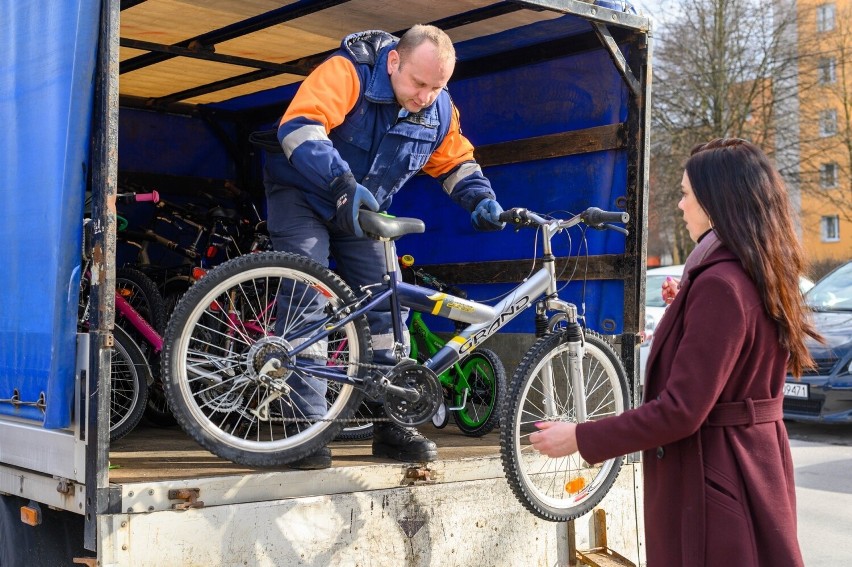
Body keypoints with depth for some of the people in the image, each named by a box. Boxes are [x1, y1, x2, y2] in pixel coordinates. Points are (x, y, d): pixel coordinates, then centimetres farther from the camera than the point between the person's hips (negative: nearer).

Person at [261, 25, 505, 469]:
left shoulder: (439, 110, -9)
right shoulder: (347, 73, -29)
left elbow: (456, 161, 7)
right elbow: (299, 126, -42)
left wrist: (481, 198, -13)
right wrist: (343, 182, -54)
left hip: (363, 211, 6)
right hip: (302, 195, -5)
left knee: (387, 306, -1)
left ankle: (393, 426, 8)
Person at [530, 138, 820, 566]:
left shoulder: (720, 285, -22)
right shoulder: (764, 278, 8)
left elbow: (681, 410, -26)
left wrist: (581, 439, -19)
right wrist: (688, 306, 17)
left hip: (712, 478, -10)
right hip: (755, 467, 10)